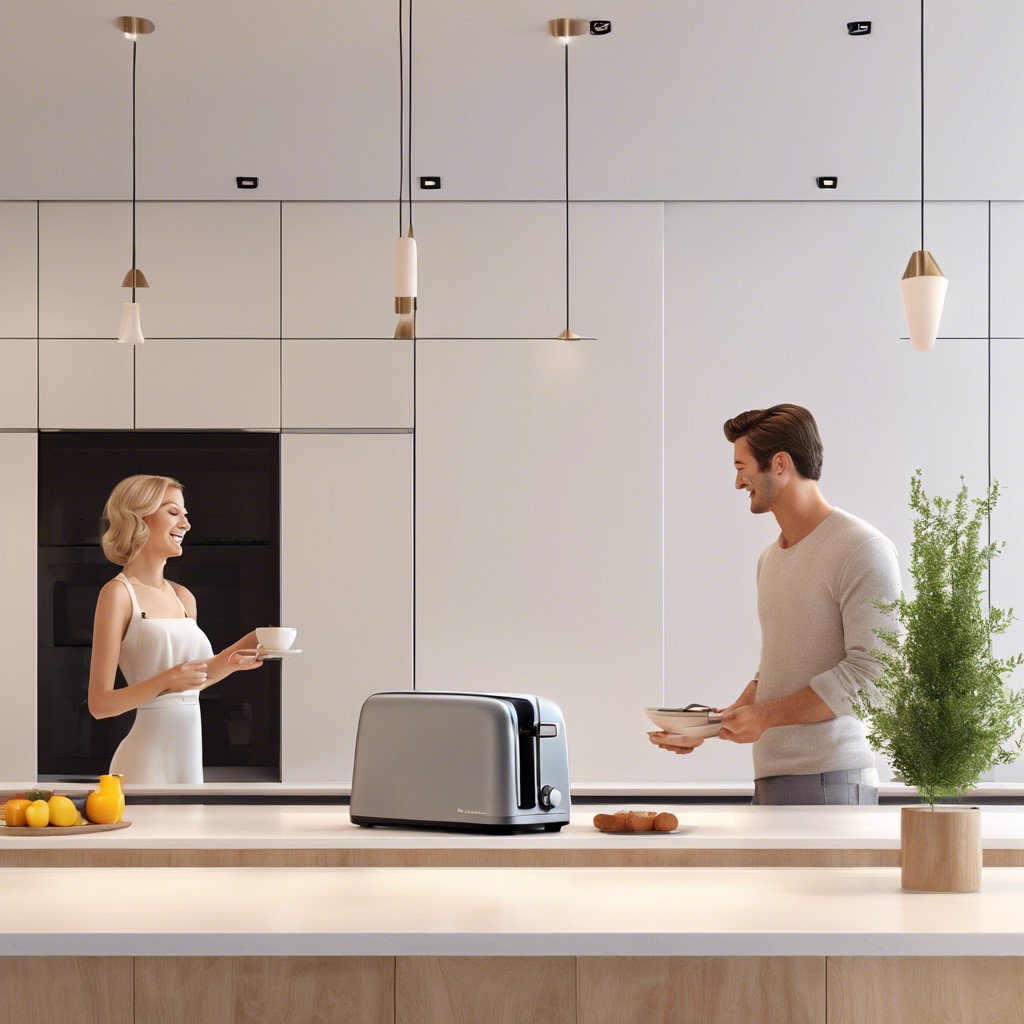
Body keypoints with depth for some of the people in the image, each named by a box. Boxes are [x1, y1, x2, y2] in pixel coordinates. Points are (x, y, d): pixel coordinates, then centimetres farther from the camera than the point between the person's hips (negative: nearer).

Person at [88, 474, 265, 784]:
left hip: (189, 757, 6)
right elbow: (99, 703, -11)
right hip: (148, 759, -6)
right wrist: (166, 681, -23)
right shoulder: (118, 593, -8)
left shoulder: (184, 597, 12)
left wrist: (233, 659, 6)